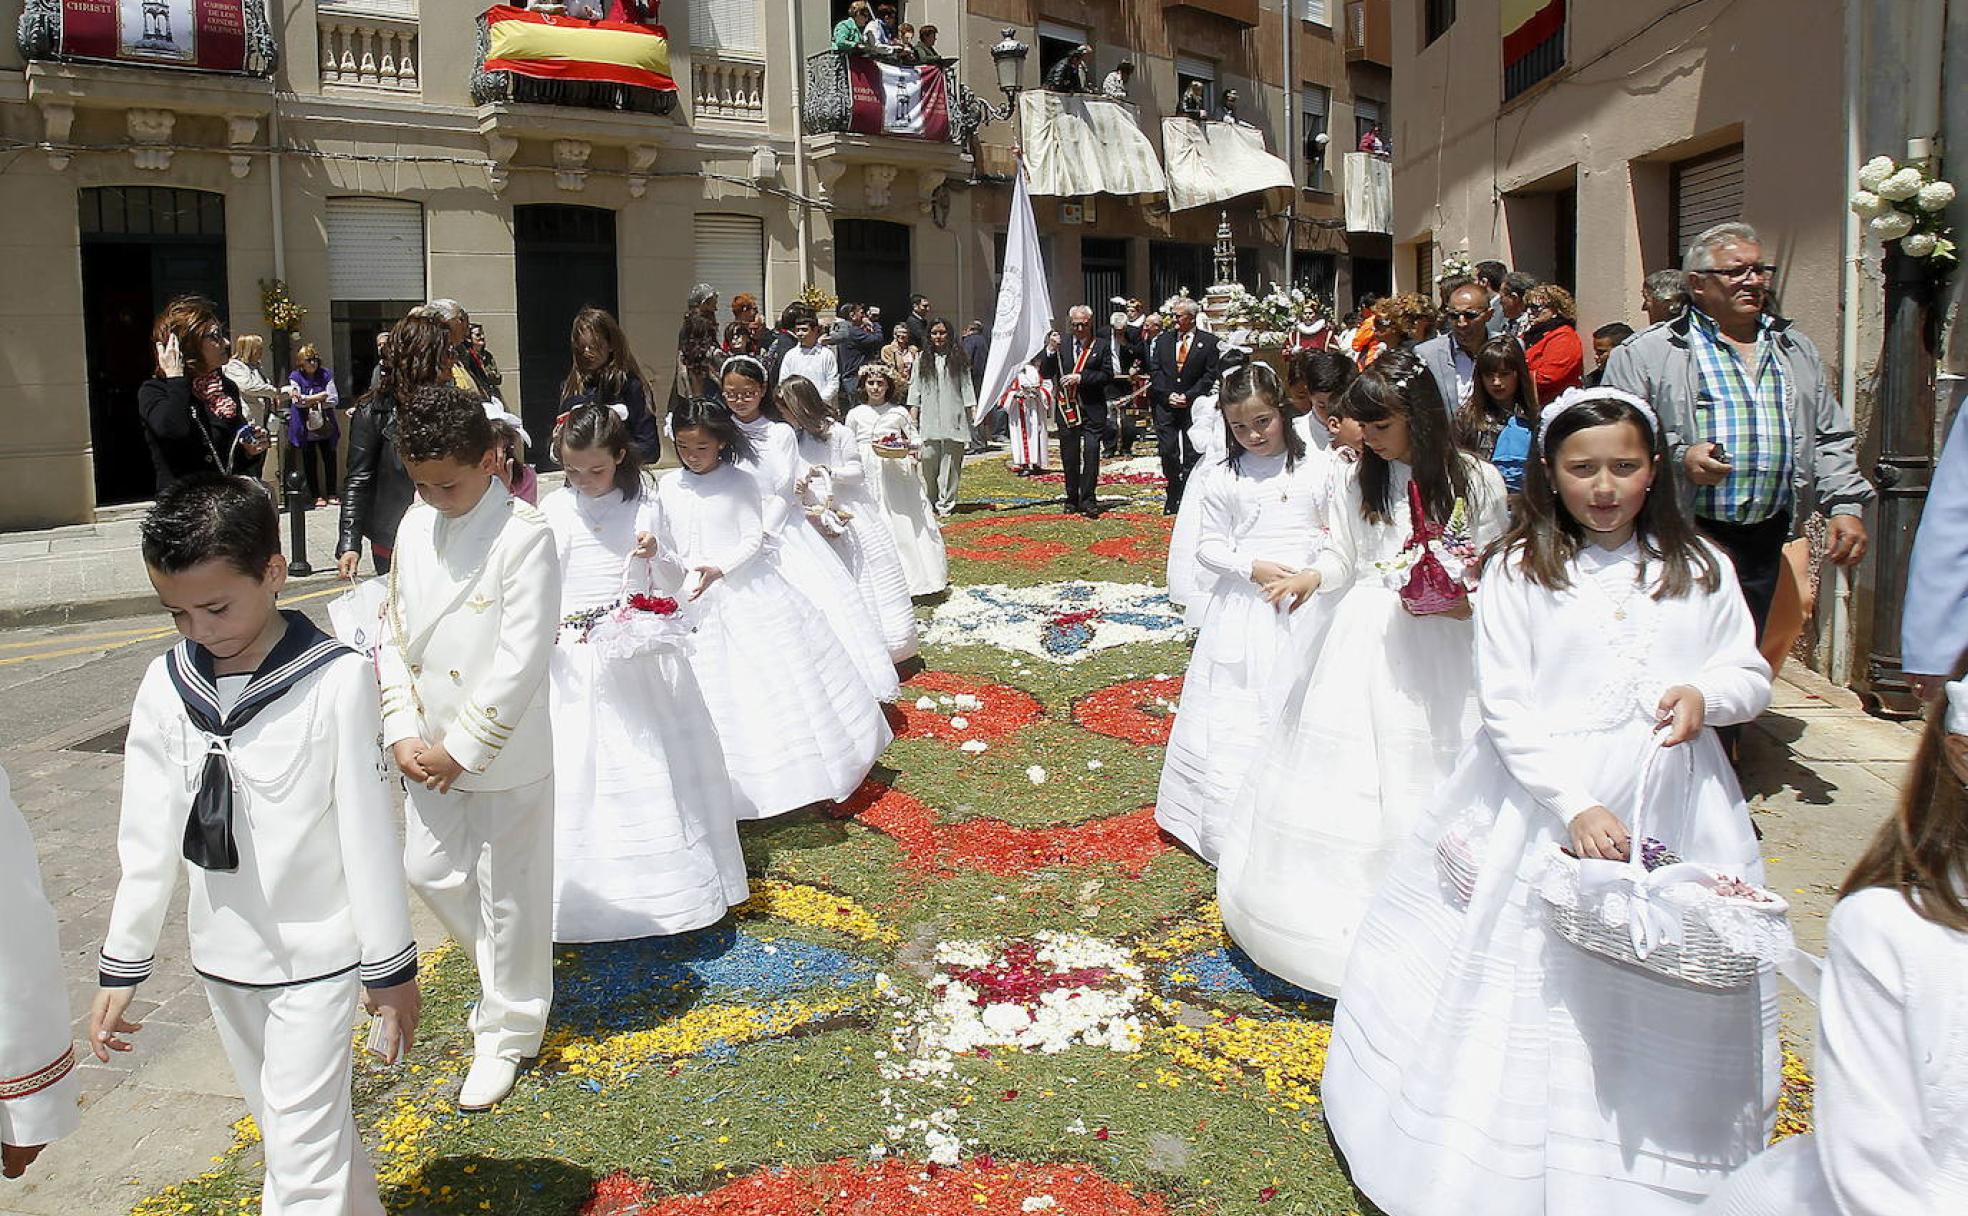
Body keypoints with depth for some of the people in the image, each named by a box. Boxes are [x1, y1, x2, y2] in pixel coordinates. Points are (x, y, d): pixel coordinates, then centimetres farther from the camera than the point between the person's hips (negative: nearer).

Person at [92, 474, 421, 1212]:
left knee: (303, 1154, -3)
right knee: (286, 1126, 18)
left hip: (317, 955, -5)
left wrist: (391, 964, -7)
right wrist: (122, 965, 6)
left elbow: (367, 829, -13)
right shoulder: (166, 687, -4)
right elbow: (148, 836, 3)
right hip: (223, 956, 5)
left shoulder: (336, 679, -18)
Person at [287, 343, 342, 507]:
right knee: (309, 461, 2)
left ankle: (331, 494, 12)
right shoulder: (295, 377, -1)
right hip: (305, 426, -1)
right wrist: (320, 397, -14)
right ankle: (317, 495, 8)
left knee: (329, 458, 2)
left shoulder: (326, 375, 3)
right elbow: (298, 401, -10)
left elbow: (334, 400, -3)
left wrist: (309, 400, -10)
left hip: (325, 425, 2)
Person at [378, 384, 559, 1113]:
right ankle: (506, 972, 41)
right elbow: (395, 635, 7)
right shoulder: (415, 526, 4)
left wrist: (465, 748, -17)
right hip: (428, 750, 7)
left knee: (507, 894, 6)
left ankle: (508, 1032, 23)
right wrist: (403, 732, -3)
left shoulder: (525, 535, -16)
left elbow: (523, 658, -20)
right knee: (430, 872, 14)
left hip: (504, 753, -6)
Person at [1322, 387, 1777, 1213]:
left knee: (1670, 1002, 10)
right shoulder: (1519, 571, -4)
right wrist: (1575, 806, -19)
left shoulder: (1699, 568, 6)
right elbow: (1507, 706, -9)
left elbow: (1752, 673, 13)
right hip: (1541, 799, -3)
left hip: (1673, 810, 3)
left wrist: (1706, 692, -11)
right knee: (1536, 987, 3)